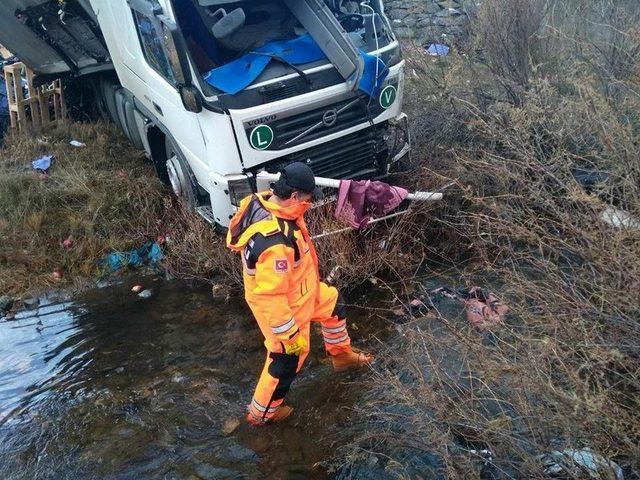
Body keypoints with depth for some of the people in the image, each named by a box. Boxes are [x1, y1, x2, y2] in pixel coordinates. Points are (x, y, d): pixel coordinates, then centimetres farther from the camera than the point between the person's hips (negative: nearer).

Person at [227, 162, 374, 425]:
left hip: (293, 287, 9)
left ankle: (341, 355, 53)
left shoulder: (264, 202, -13)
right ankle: (262, 413, 39)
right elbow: (271, 298, -35)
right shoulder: (275, 242, -41)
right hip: (282, 307, -9)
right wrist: (291, 334, -22)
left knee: (332, 304, 27)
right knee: (288, 359, 14)